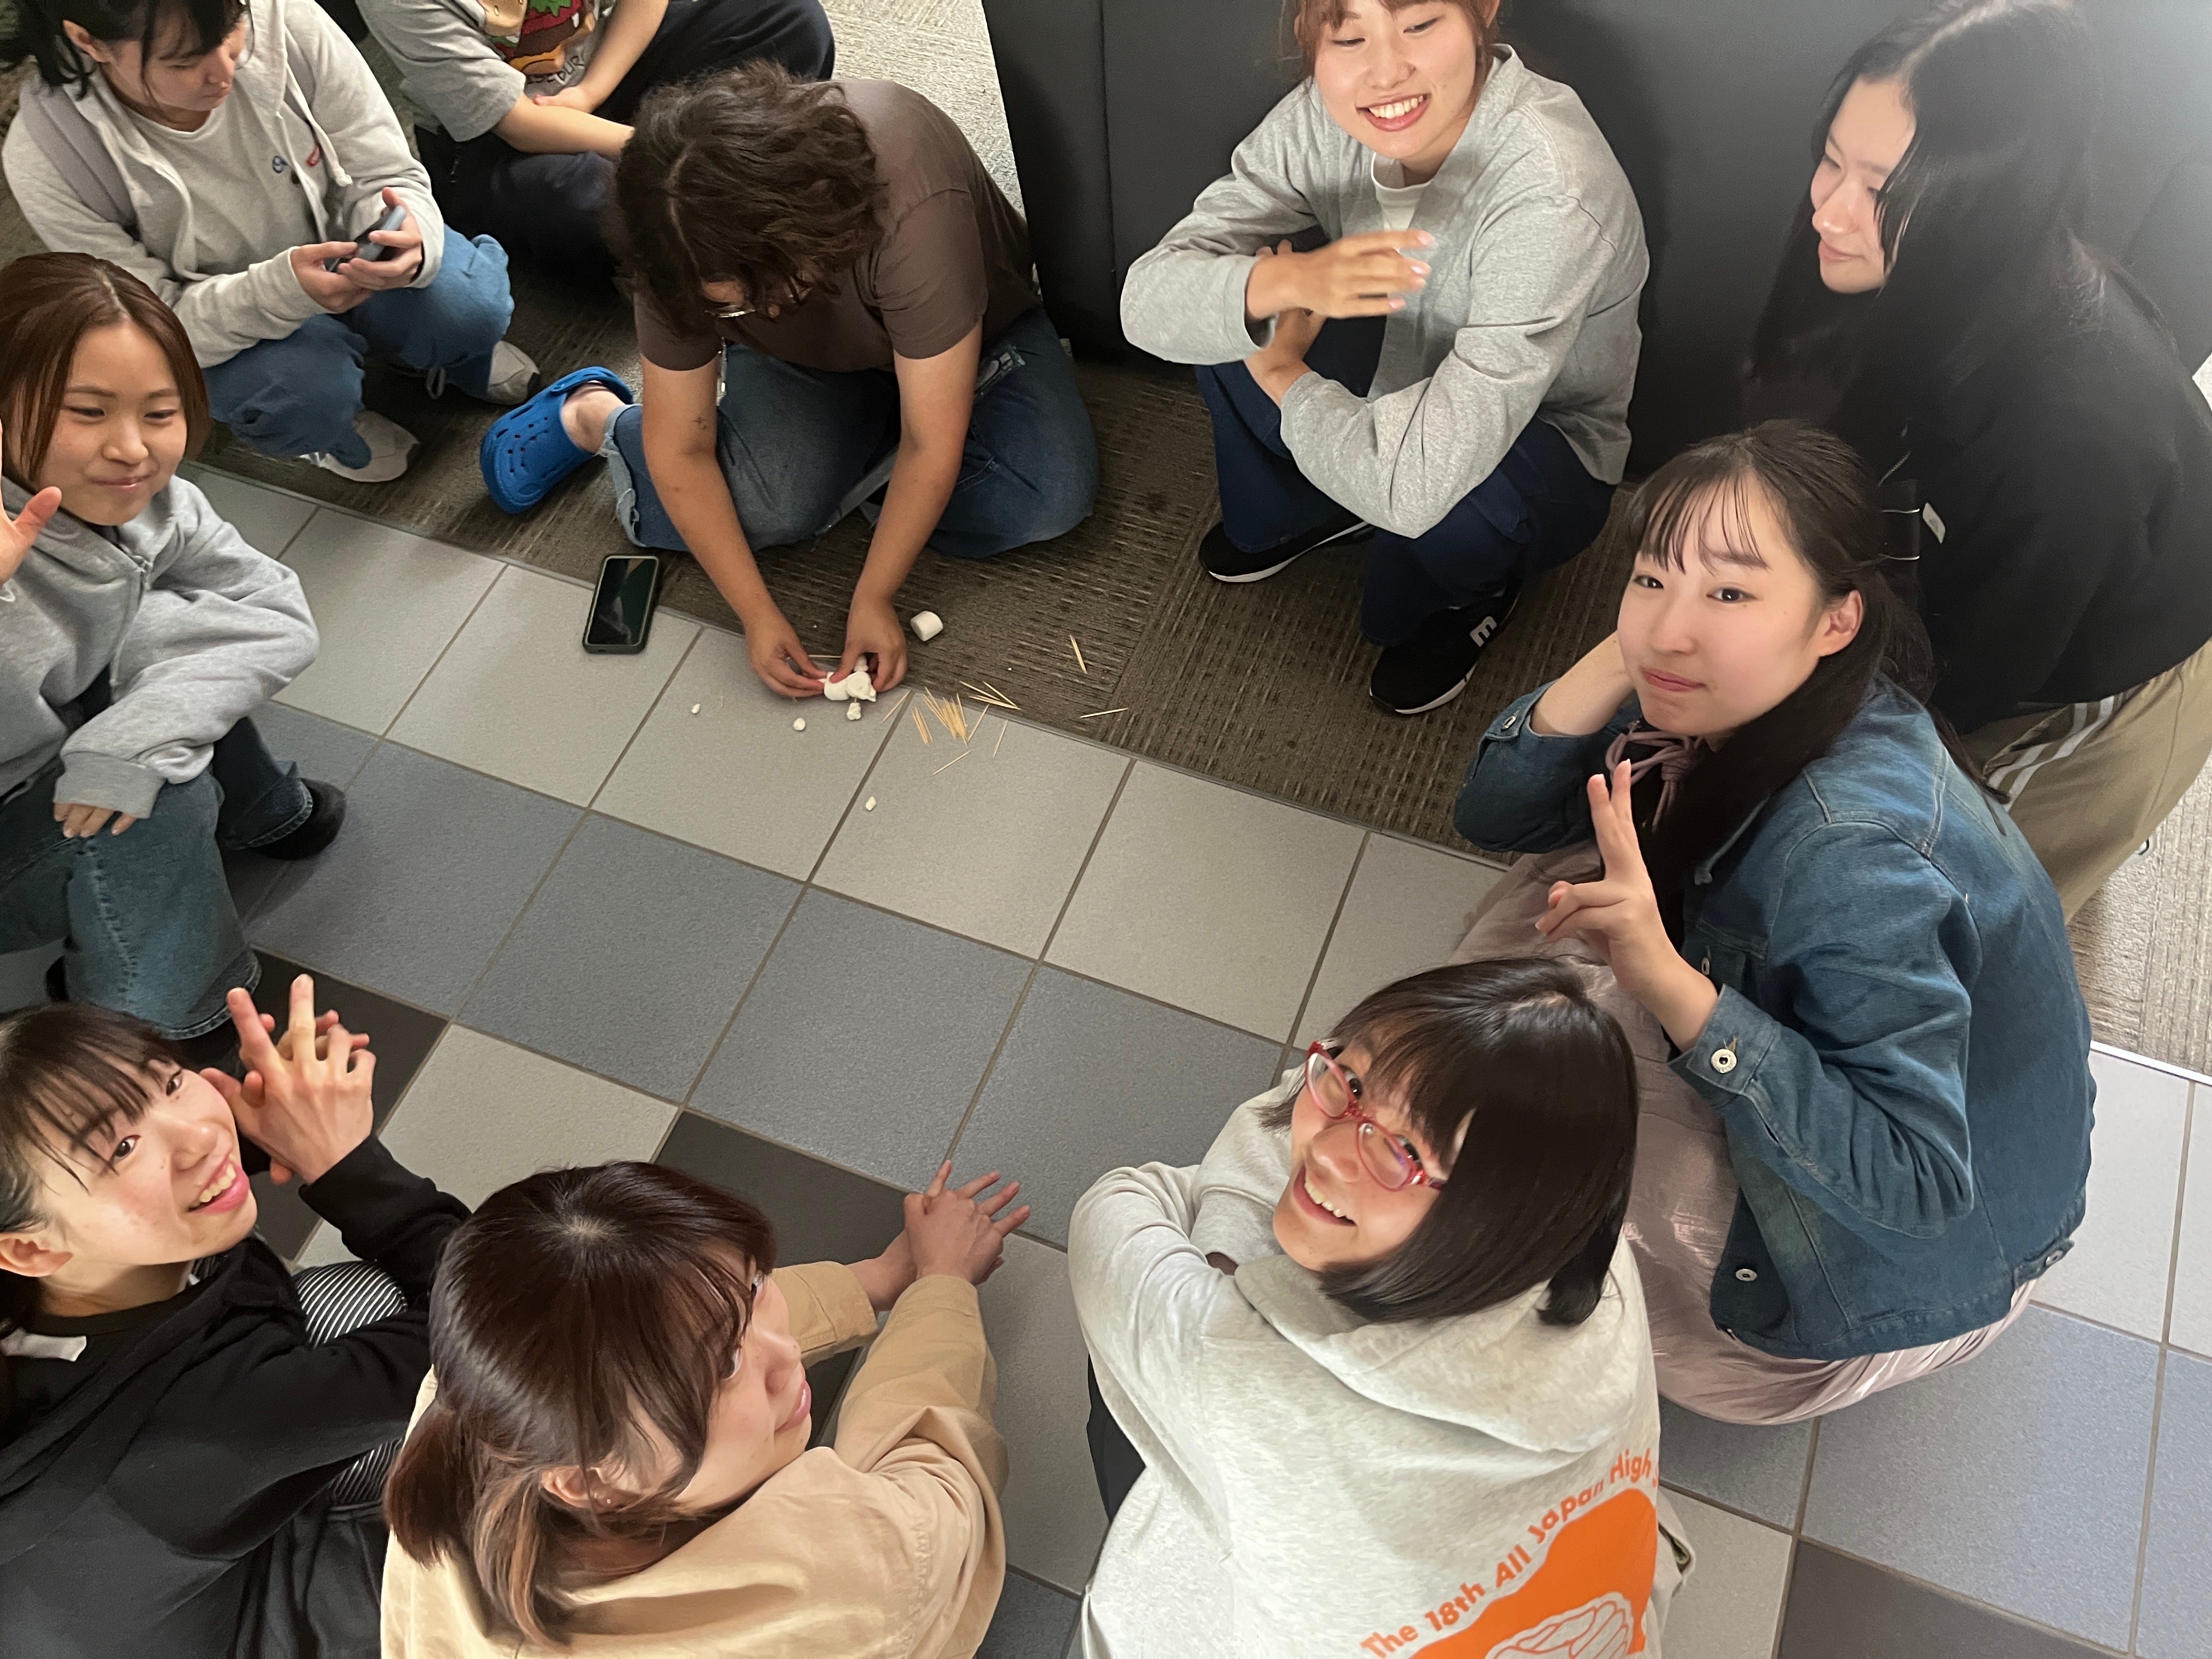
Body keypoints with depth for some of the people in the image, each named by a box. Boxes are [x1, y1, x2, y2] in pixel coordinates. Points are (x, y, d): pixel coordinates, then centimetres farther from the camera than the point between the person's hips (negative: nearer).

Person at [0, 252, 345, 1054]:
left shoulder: (154, 505, -18)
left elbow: (283, 617, -15)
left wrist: (141, 733, -29)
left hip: (70, 777, 6)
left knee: (160, 630, -9)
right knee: (164, 799, -25)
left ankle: (262, 814, 19)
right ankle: (154, 1033, 0)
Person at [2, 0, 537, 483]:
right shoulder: (47, 157, -28)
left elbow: (386, 177, -15)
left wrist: (412, 241, -40)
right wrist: (278, 292, -41)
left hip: (338, 248, 2)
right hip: (215, 331, -2)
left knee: (470, 306, -25)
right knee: (308, 389, -32)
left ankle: (444, 351, 13)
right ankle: (318, 427, 7)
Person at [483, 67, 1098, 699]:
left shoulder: (913, 210, -43)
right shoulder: (687, 251, -30)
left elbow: (933, 448, -35)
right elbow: (682, 449, -21)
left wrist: (872, 598, -30)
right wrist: (757, 614, -26)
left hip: (974, 330, -1)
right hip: (809, 359, 2)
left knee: (1054, 496, -28)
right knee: (770, 503, -28)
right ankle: (591, 417, 1)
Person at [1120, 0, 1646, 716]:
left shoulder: (1552, 192, -37)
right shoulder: (1325, 118, -20)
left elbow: (1419, 481, -43)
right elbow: (1148, 301, -22)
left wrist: (1281, 374, -24)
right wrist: (1282, 281, -43)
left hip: (1541, 458, -5)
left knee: (1446, 486, -38)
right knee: (1227, 294, -14)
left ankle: (1466, 595, 0)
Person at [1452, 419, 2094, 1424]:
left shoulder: (1851, 860, -38)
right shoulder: (1734, 705, -15)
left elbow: (1912, 1178, -37)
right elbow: (1495, 810, -12)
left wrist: (1671, 985, -46)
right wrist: (1622, 652, -26)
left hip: (1911, 1254, -7)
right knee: (1572, 871, -7)